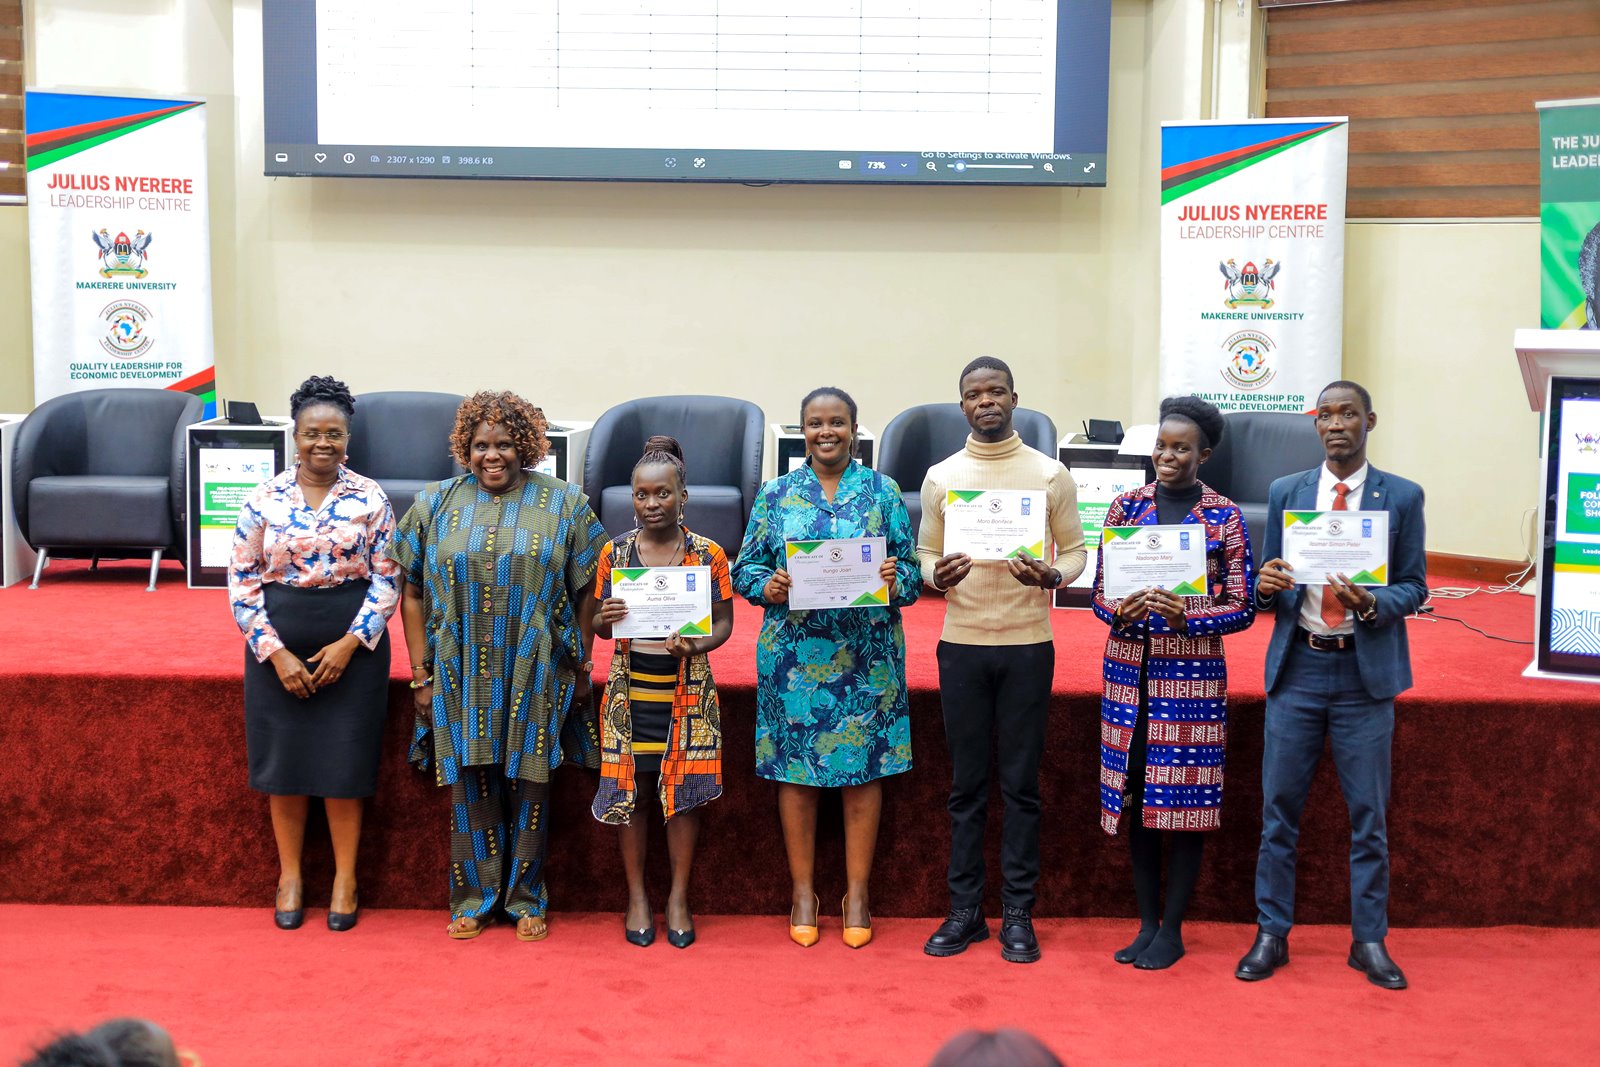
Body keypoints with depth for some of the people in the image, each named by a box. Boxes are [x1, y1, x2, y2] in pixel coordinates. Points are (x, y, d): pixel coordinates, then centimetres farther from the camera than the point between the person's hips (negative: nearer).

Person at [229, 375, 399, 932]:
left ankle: (345, 877, 19)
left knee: (344, 764, 4)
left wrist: (349, 644, -12)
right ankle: (289, 876, 24)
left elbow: (387, 579, -2)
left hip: (351, 649, -1)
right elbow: (242, 581, -2)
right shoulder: (265, 499, -1)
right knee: (285, 763, 7)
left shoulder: (370, 498, -2)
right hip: (277, 650, 1)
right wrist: (276, 652, -10)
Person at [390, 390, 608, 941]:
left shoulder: (563, 504, 2)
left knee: (529, 784, 5)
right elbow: (413, 596, 6)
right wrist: (422, 676, 2)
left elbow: (586, 594, 3)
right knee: (470, 784, 4)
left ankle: (526, 898, 19)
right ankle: (475, 898, 18)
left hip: (535, 678, -1)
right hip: (461, 678, 1)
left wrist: (581, 669, 0)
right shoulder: (435, 504, 5)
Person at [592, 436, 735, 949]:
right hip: (631, 684, 1)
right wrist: (606, 619, -17)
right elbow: (598, 625, 7)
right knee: (629, 789, 4)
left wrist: (694, 645, -17)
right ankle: (637, 896, 20)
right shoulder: (615, 552, 2)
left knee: (684, 790, 4)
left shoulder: (707, 554, -1)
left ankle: (679, 897, 18)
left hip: (686, 685, -1)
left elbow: (723, 622, 3)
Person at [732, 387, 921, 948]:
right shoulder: (776, 494, 8)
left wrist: (894, 581, -17)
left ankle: (857, 893, 16)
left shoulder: (882, 492, 6)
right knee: (795, 769, 3)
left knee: (864, 770, 3)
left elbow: (911, 569, 5)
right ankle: (803, 892, 17)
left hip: (867, 655, 0)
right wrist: (767, 587, -12)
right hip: (794, 654, 1)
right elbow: (745, 568, 8)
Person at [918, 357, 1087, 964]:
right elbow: (924, 553, 9)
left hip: (1027, 645, -1)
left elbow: (1075, 549, 6)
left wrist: (1051, 575, -16)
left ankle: (1018, 913, 11)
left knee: (1021, 783, 3)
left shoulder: (1051, 475, 3)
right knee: (967, 783, 6)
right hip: (961, 644, 1)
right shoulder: (941, 477, 7)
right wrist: (936, 576, -13)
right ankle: (965, 909, 14)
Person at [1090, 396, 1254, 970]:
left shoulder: (1225, 517, -2)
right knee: (1134, 794, 7)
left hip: (1193, 673, -3)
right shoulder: (1126, 507, 6)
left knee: (1185, 797, 1)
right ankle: (1147, 922, 20)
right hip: (1129, 668, 3)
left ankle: (1172, 929, 13)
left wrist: (1185, 616, -19)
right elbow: (1099, 593, 8)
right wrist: (1122, 611, -14)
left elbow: (1242, 608, -3)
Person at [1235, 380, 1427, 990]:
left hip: (1366, 670, -1)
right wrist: (1266, 587, -13)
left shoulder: (1402, 497, 1)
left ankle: (1369, 941, 16)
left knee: (1368, 813, 5)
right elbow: (1270, 585, 11)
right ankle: (1271, 933, 15)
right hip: (1297, 666, 2)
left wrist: (1370, 603, -18)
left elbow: (1414, 587, 2)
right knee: (1280, 807, 5)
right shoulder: (1285, 493, 8)